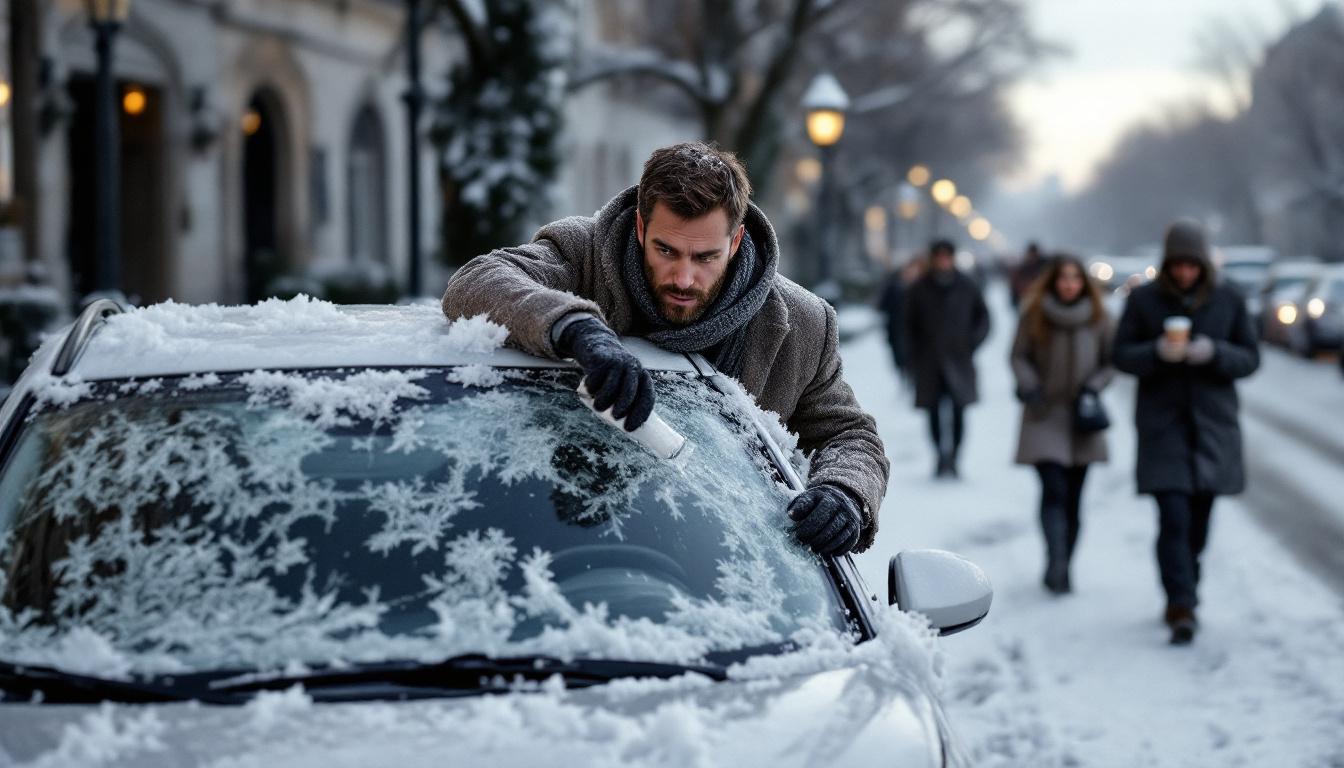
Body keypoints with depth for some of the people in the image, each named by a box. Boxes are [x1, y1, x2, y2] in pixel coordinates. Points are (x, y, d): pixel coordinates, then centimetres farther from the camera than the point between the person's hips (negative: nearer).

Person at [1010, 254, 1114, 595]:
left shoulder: (1097, 318, 3)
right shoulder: (1035, 315, -2)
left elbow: (1109, 362, 9)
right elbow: (1019, 356, 3)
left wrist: (1093, 387, -9)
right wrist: (1028, 386, -14)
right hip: (1045, 415, -3)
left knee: (1073, 498, 5)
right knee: (1054, 491, -16)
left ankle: (1061, 569, 14)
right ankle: (1056, 564, -25)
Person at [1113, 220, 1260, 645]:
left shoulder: (1227, 301, 3)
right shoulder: (1144, 299, 0)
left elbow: (1250, 357, 5)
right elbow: (1122, 354, 0)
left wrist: (1215, 353, -16)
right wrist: (1157, 352, -20)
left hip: (1213, 423, 2)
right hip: (1162, 423, -2)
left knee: (1199, 519, 7)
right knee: (1173, 518, -13)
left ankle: (1182, 598, 25)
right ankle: (1182, 609, -15)